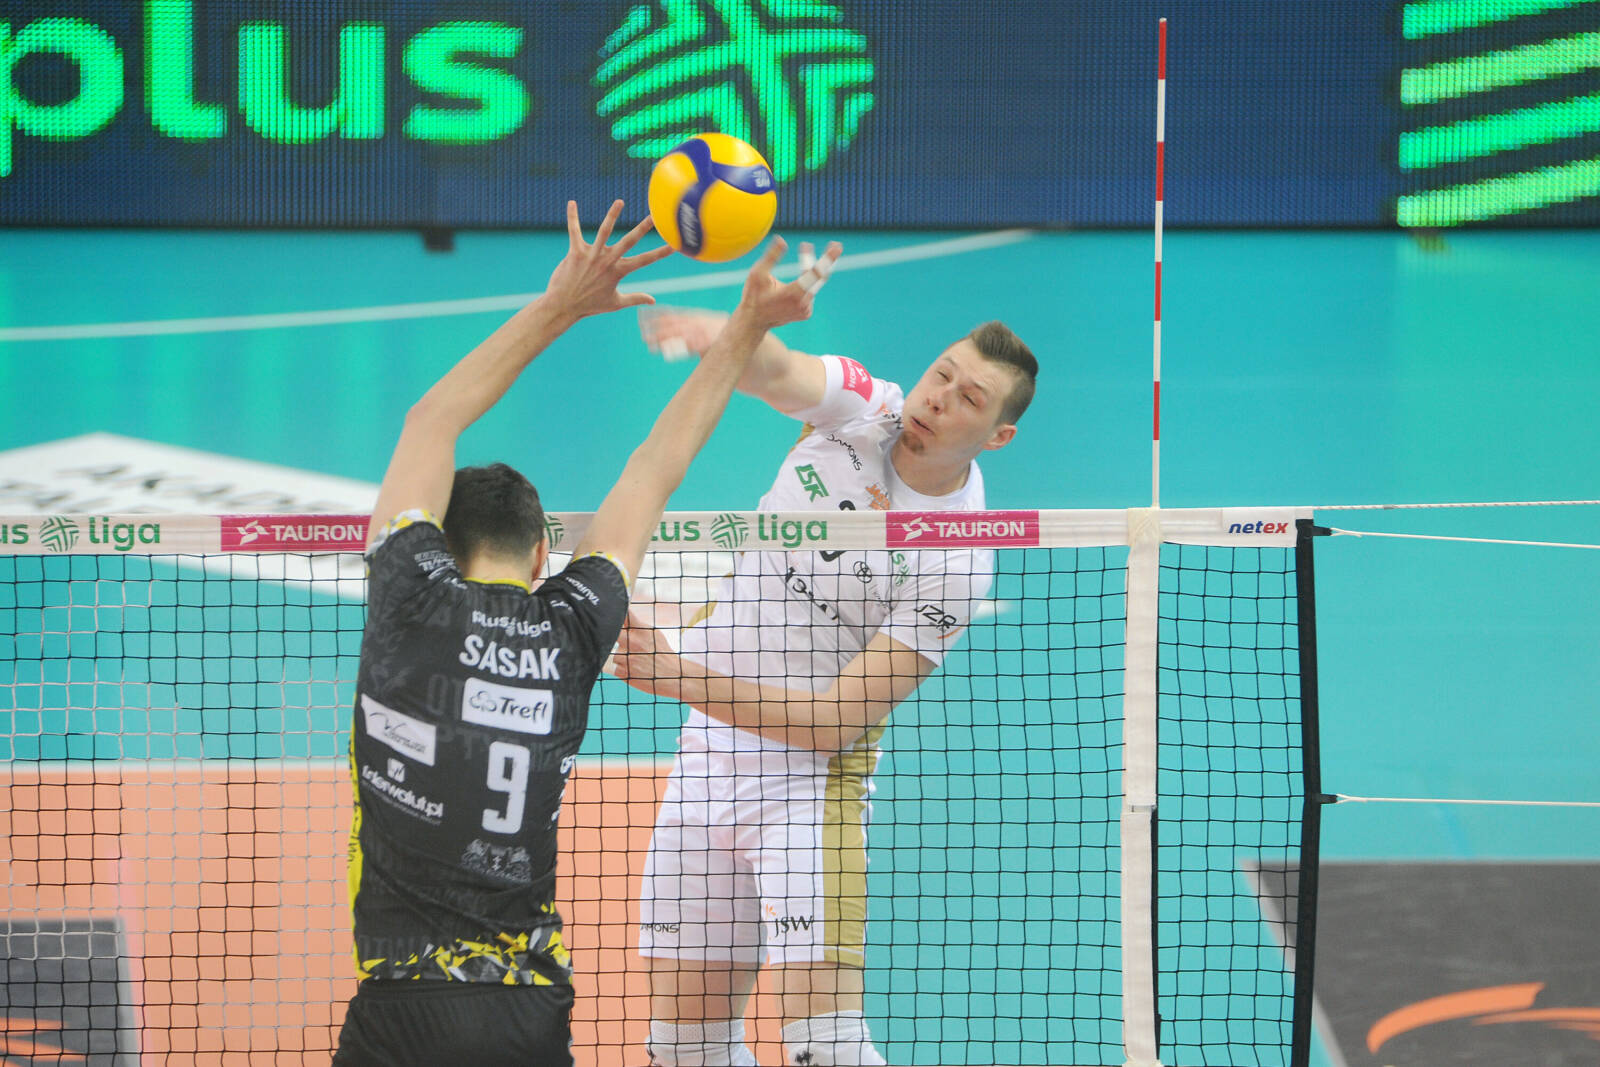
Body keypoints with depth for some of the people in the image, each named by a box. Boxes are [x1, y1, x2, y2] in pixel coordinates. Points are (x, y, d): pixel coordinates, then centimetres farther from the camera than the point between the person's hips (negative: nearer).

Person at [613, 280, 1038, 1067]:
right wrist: (721, 332, -51)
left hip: (809, 783, -5)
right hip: (708, 759, 5)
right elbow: (773, 369, -26)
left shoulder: (955, 564, -18)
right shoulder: (863, 409, -4)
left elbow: (837, 719, -21)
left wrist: (681, 677, -29)